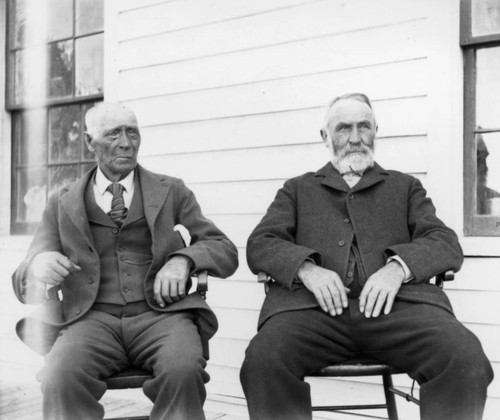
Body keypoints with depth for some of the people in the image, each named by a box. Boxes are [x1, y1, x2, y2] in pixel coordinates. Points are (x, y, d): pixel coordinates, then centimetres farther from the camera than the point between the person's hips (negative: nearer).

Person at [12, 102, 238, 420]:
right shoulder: (62, 205, 16)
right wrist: (37, 266, -15)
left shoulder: (171, 192, 14)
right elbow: (24, 282, 11)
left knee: (184, 372, -33)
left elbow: (225, 251, 11)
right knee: (60, 380, -32)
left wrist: (183, 259, -12)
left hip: (160, 314, 0)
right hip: (92, 318, 1)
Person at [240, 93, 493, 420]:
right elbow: (260, 244, 13)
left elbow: (447, 243, 14)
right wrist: (306, 267, -9)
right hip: (316, 305, 0)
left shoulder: (405, 186, 28)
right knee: (263, 360, -32)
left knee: (467, 360, -30)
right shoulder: (298, 189, 27)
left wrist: (399, 266, -9)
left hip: (395, 303, 1)